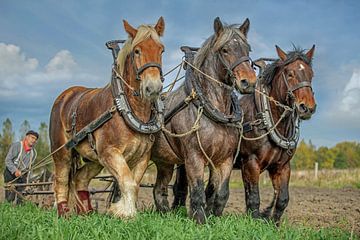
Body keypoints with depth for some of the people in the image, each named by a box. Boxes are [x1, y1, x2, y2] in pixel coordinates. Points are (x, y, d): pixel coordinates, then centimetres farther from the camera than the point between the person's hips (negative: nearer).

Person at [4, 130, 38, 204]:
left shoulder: (33, 152, 8)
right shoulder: (16, 146, -10)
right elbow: (7, 160, -14)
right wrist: (15, 171, -25)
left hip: (23, 175, 5)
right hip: (11, 174, -5)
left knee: (21, 198, 1)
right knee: (10, 198, -12)